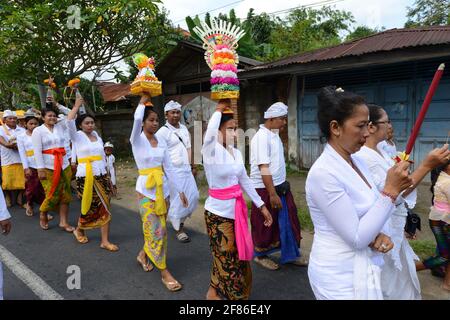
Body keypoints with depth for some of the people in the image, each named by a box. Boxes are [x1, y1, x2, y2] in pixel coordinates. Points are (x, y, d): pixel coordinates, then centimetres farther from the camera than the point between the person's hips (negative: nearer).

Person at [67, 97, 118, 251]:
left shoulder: (96, 135, 11)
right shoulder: (77, 136, -2)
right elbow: (69, 121, -22)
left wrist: (106, 172, 15)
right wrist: (77, 106, -11)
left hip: (102, 175, 5)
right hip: (86, 176, -4)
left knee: (105, 207, 1)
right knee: (90, 206, 4)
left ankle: (105, 241, 8)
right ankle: (79, 229, 35)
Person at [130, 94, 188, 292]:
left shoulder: (161, 142, 6)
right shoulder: (137, 140, -8)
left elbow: (169, 168, 7)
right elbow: (137, 118, -29)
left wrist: (179, 190, 4)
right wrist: (143, 102, -11)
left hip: (162, 188, 5)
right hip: (146, 189, -5)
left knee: (158, 229, 14)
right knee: (156, 230, -3)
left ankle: (143, 255, 40)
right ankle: (165, 273, 8)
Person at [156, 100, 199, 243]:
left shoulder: (184, 129, 12)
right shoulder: (163, 132, -10)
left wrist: (190, 165, 15)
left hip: (186, 169, 7)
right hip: (174, 171, -7)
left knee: (194, 196, 10)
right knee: (178, 200, -1)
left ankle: (181, 219, 34)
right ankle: (179, 230, 14)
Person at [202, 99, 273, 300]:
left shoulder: (236, 153, 4)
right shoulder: (211, 151, -15)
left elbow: (244, 181, 11)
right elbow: (210, 130, -37)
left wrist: (261, 205, 11)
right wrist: (219, 109, -19)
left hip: (237, 210, 7)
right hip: (219, 213, -7)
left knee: (239, 257, 18)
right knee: (226, 259, 7)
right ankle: (214, 293, 33)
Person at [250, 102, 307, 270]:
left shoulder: (274, 134, 9)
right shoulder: (261, 137, -19)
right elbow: (263, 168, -23)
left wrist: (278, 190, 16)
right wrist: (272, 194, -22)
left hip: (280, 186, 8)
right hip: (265, 189, -8)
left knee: (288, 221, 15)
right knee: (265, 225, 8)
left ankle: (291, 254, 31)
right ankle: (260, 255, 29)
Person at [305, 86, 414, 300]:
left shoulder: (357, 161, 0)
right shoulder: (323, 173, -26)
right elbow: (356, 238, -23)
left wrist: (377, 234, -10)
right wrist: (391, 190, -24)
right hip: (340, 277, -7)